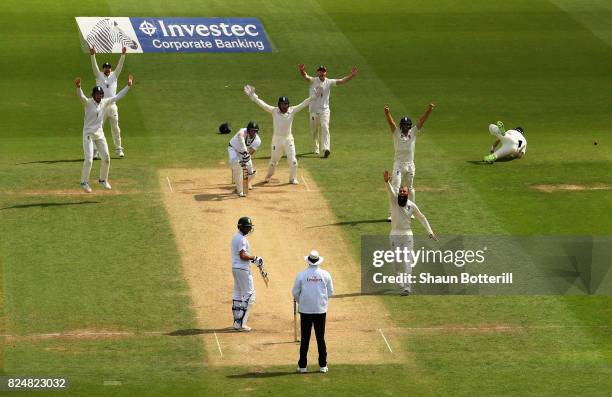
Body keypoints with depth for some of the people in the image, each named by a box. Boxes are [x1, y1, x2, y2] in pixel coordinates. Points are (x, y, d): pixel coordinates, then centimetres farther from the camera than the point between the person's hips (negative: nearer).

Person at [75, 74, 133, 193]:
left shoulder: (105, 102, 4)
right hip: (88, 134, -6)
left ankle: (103, 180, 26)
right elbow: (81, 96, -32)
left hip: (100, 133, 6)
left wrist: (128, 86, 8)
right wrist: (78, 87, -53)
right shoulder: (88, 102, -12)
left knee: (106, 158, 7)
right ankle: (84, 182, 0)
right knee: (89, 159, -12)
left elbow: (117, 97, 11)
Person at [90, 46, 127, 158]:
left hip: (112, 106, 2)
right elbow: (94, 66, -9)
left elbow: (120, 66, -2)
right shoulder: (99, 76, 4)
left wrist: (123, 55, -16)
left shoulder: (114, 75, 8)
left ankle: (118, 149, 11)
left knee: (115, 128, 5)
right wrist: (93, 55, -25)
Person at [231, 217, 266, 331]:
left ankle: (237, 322, 18)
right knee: (249, 295, -8)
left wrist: (252, 259, 9)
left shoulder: (235, 237, 15)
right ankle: (241, 323, -12)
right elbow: (243, 255, -23)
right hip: (243, 269, -11)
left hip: (235, 268, 11)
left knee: (237, 295, 14)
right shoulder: (241, 239, -17)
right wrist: (255, 258, -12)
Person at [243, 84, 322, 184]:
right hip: (277, 139, -1)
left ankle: (293, 178, 19)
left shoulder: (292, 111, -4)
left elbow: (303, 104, -9)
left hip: (288, 139, 1)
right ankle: (268, 177, 34)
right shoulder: (274, 111, -7)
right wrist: (252, 96, -23)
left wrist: (313, 96, -19)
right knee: (273, 161, 9)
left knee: (293, 161, 0)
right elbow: (262, 104, -13)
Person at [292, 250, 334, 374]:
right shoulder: (325, 274, -3)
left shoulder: (301, 274, -6)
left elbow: (295, 293, -1)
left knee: (305, 339, 5)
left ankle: (302, 366, 6)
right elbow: (330, 292, 3)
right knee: (320, 338, 8)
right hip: (321, 309, 1)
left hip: (305, 310, -1)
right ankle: (323, 365, 9)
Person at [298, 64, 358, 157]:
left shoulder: (329, 82, 1)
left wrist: (351, 75, -24)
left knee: (325, 127, -18)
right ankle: (315, 149, 26)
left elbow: (342, 81, -9)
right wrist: (302, 71, -45)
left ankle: (326, 148, -28)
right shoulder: (313, 81, -2)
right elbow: (305, 76, -22)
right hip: (314, 110, 1)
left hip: (324, 109, -1)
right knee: (314, 130, 8)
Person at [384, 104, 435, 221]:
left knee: (410, 189, 13)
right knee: (395, 189, -8)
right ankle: (391, 213, -10)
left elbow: (422, 121, -5)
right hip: (398, 165, -3)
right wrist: (387, 113, -38)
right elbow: (390, 122, -19)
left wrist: (429, 110, -19)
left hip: (410, 165, 3)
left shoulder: (413, 132, 4)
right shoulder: (396, 133, -3)